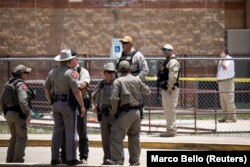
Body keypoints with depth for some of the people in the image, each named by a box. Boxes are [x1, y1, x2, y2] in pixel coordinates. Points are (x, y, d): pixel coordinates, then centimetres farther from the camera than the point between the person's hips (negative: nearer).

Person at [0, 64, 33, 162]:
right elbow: (22, 101, -25)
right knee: (22, 137, -2)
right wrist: (28, 114, -19)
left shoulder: (8, 84, 12)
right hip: (19, 114, -8)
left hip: (9, 113, 8)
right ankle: (18, 160, -4)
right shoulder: (21, 85, -14)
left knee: (14, 137, 17)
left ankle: (9, 160, 18)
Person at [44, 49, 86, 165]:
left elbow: (46, 87, 15)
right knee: (71, 132, -1)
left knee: (57, 131, 12)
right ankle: (71, 159, -1)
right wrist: (82, 106, -12)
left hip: (56, 104, 7)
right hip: (68, 104, -7)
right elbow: (76, 91, -18)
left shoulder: (53, 72, 8)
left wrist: (50, 101, 19)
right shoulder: (71, 73, -14)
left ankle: (54, 158, 13)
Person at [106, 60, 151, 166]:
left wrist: (114, 111, -1)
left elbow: (114, 98, -15)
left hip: (125, 112, -5)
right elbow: (147, 91, 20)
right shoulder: (137, 80, 6)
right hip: (136, 112, 5)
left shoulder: (118, 81, -7)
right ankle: (135, 160, 19)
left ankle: (118, 160, -9)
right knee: (134, 137, 15)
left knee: (116, 137, -3)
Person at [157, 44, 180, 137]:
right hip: (165, 89, 11)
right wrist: (163, 87, 18)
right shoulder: (166, 61, 20)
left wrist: (170, 89, -22)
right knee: (166, 109, 15)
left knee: (170, 109, -9)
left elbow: (173, 77, -21)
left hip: (171, 89, -11)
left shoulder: (173, 62, -12)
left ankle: (171, 130, -8)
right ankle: (170, 129, 21)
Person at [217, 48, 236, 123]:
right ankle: (226, 117, 20)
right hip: (220, 82, 10)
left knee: (229, 100, -10)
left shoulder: (229, 59, -11)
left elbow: (225, 67, -28)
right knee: (223, 101, 12)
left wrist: (222, 58, -23)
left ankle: (232, 118, -8)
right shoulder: (221, 60, 17)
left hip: (227, 82, -10)